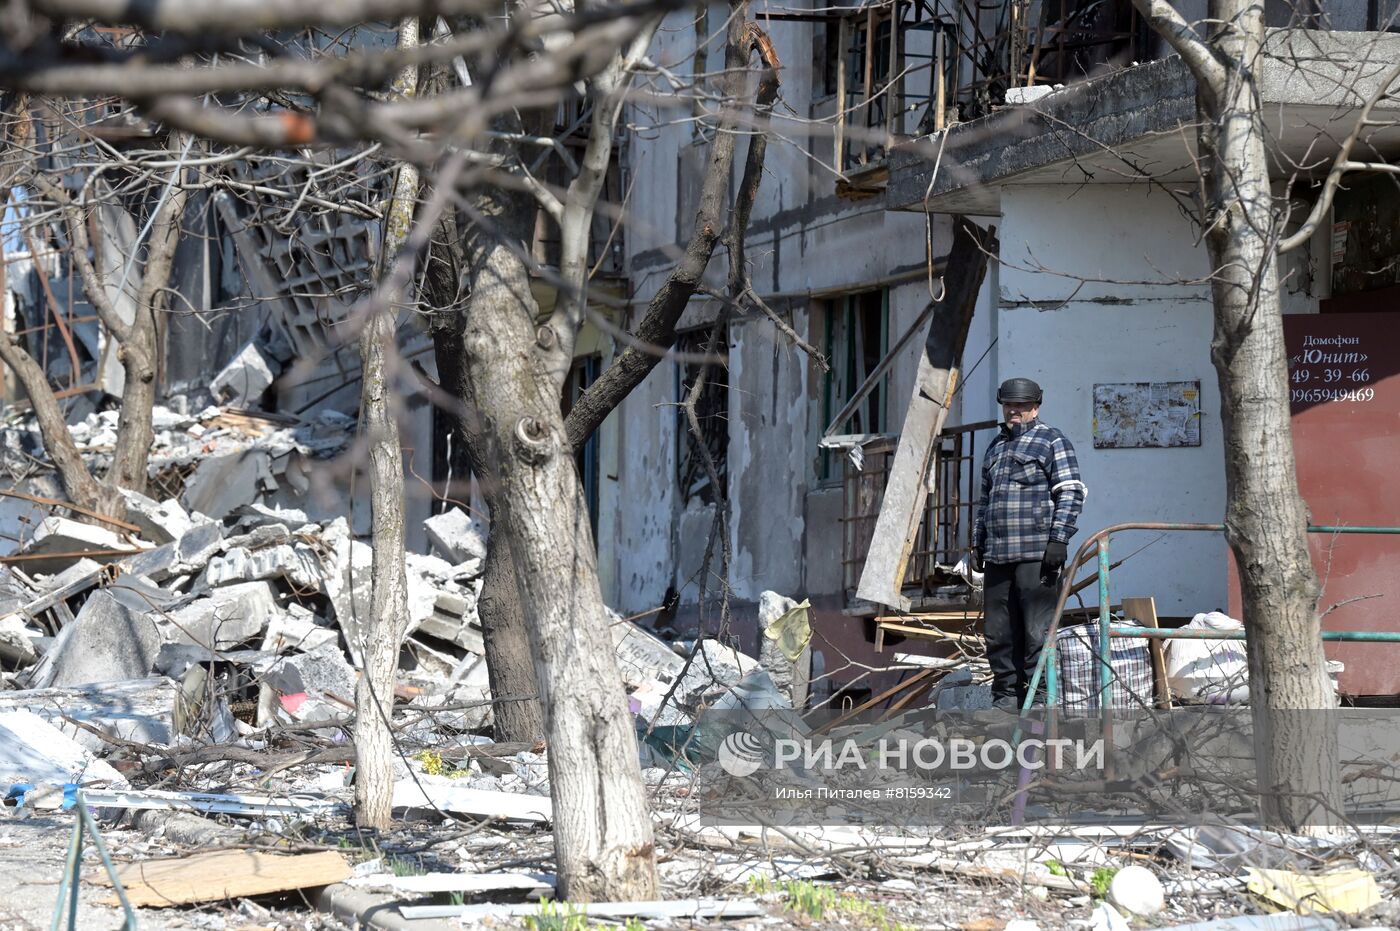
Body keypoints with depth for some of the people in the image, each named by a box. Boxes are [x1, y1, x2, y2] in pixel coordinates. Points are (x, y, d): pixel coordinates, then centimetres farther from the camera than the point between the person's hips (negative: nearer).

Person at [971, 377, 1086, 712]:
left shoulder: (1052, 441, 1)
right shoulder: (996, 447, 24)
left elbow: (1071, 493, -7)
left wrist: (1058, 539, -15)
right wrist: (978, 543, 23)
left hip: (1037, 555, -7)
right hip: (998, 557, 7)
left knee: (1037, 631, -8)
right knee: (999, 634, 7)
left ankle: (1038, 697, -6)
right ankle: (1006, 697, 14)